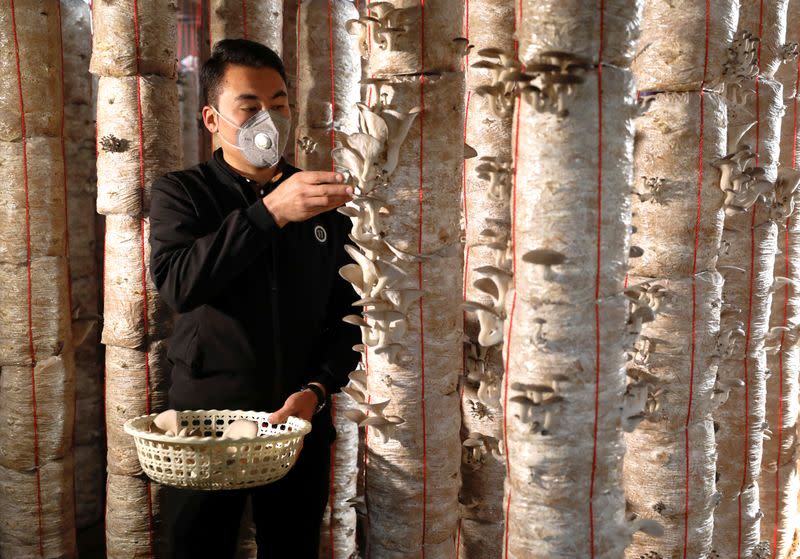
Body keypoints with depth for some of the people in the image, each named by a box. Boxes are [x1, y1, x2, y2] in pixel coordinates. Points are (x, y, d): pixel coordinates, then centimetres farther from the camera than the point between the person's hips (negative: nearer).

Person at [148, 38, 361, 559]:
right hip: (205, 421, -2)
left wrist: (317, 389, -8)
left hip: (301, 423, 2)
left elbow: (345, 314, 8)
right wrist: (270, 212, -28)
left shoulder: (323, 203, 7)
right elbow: (178, 284, -21)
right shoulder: (180, 193, -1)